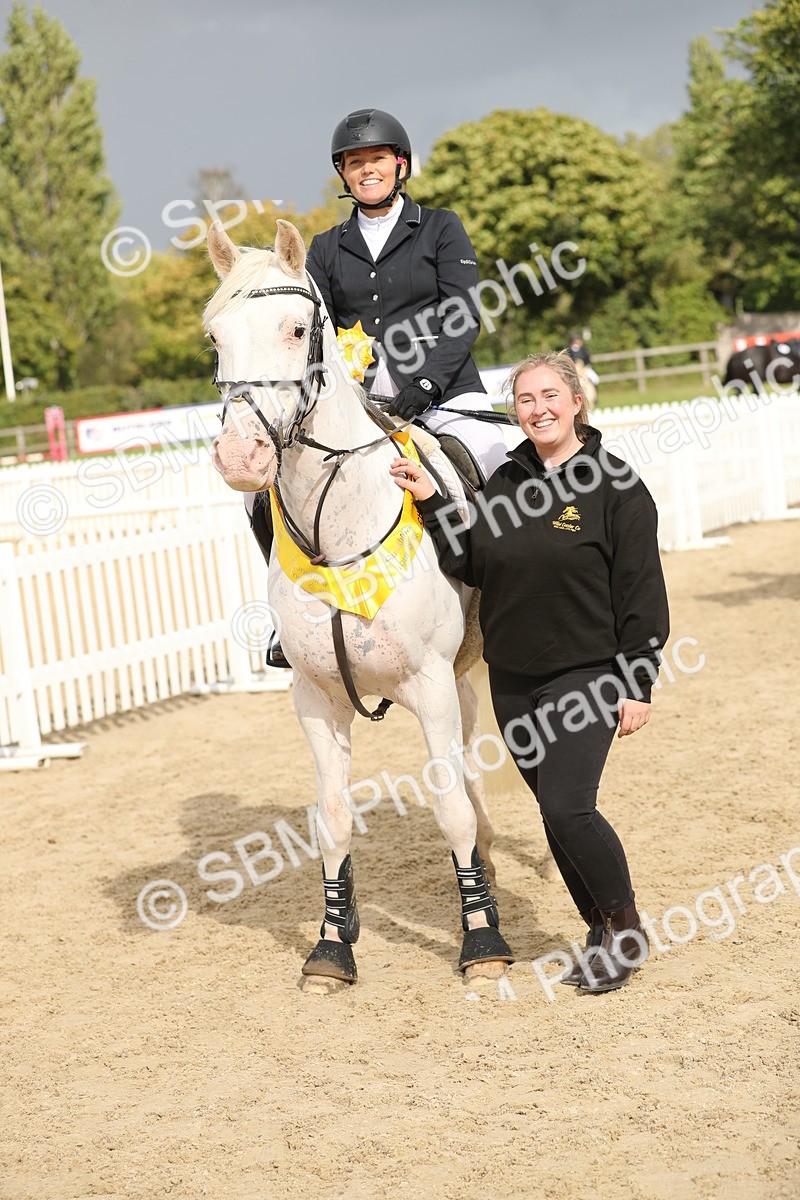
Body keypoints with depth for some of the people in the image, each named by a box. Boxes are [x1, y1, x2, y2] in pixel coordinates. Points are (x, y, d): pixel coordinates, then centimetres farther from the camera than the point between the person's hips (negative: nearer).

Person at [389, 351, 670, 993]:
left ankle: (627, 927, 8)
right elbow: (472, 565, 6)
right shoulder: (507, 482, 8)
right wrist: (431, 501, -3)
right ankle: (603, 933, 26)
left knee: (568, 809, -14)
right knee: (557, 812, 11)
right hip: (513, 681, 6)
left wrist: (638, 685, -11)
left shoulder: (615, 484, -8)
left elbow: (642, 595, -8)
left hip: (586, 676, -6)